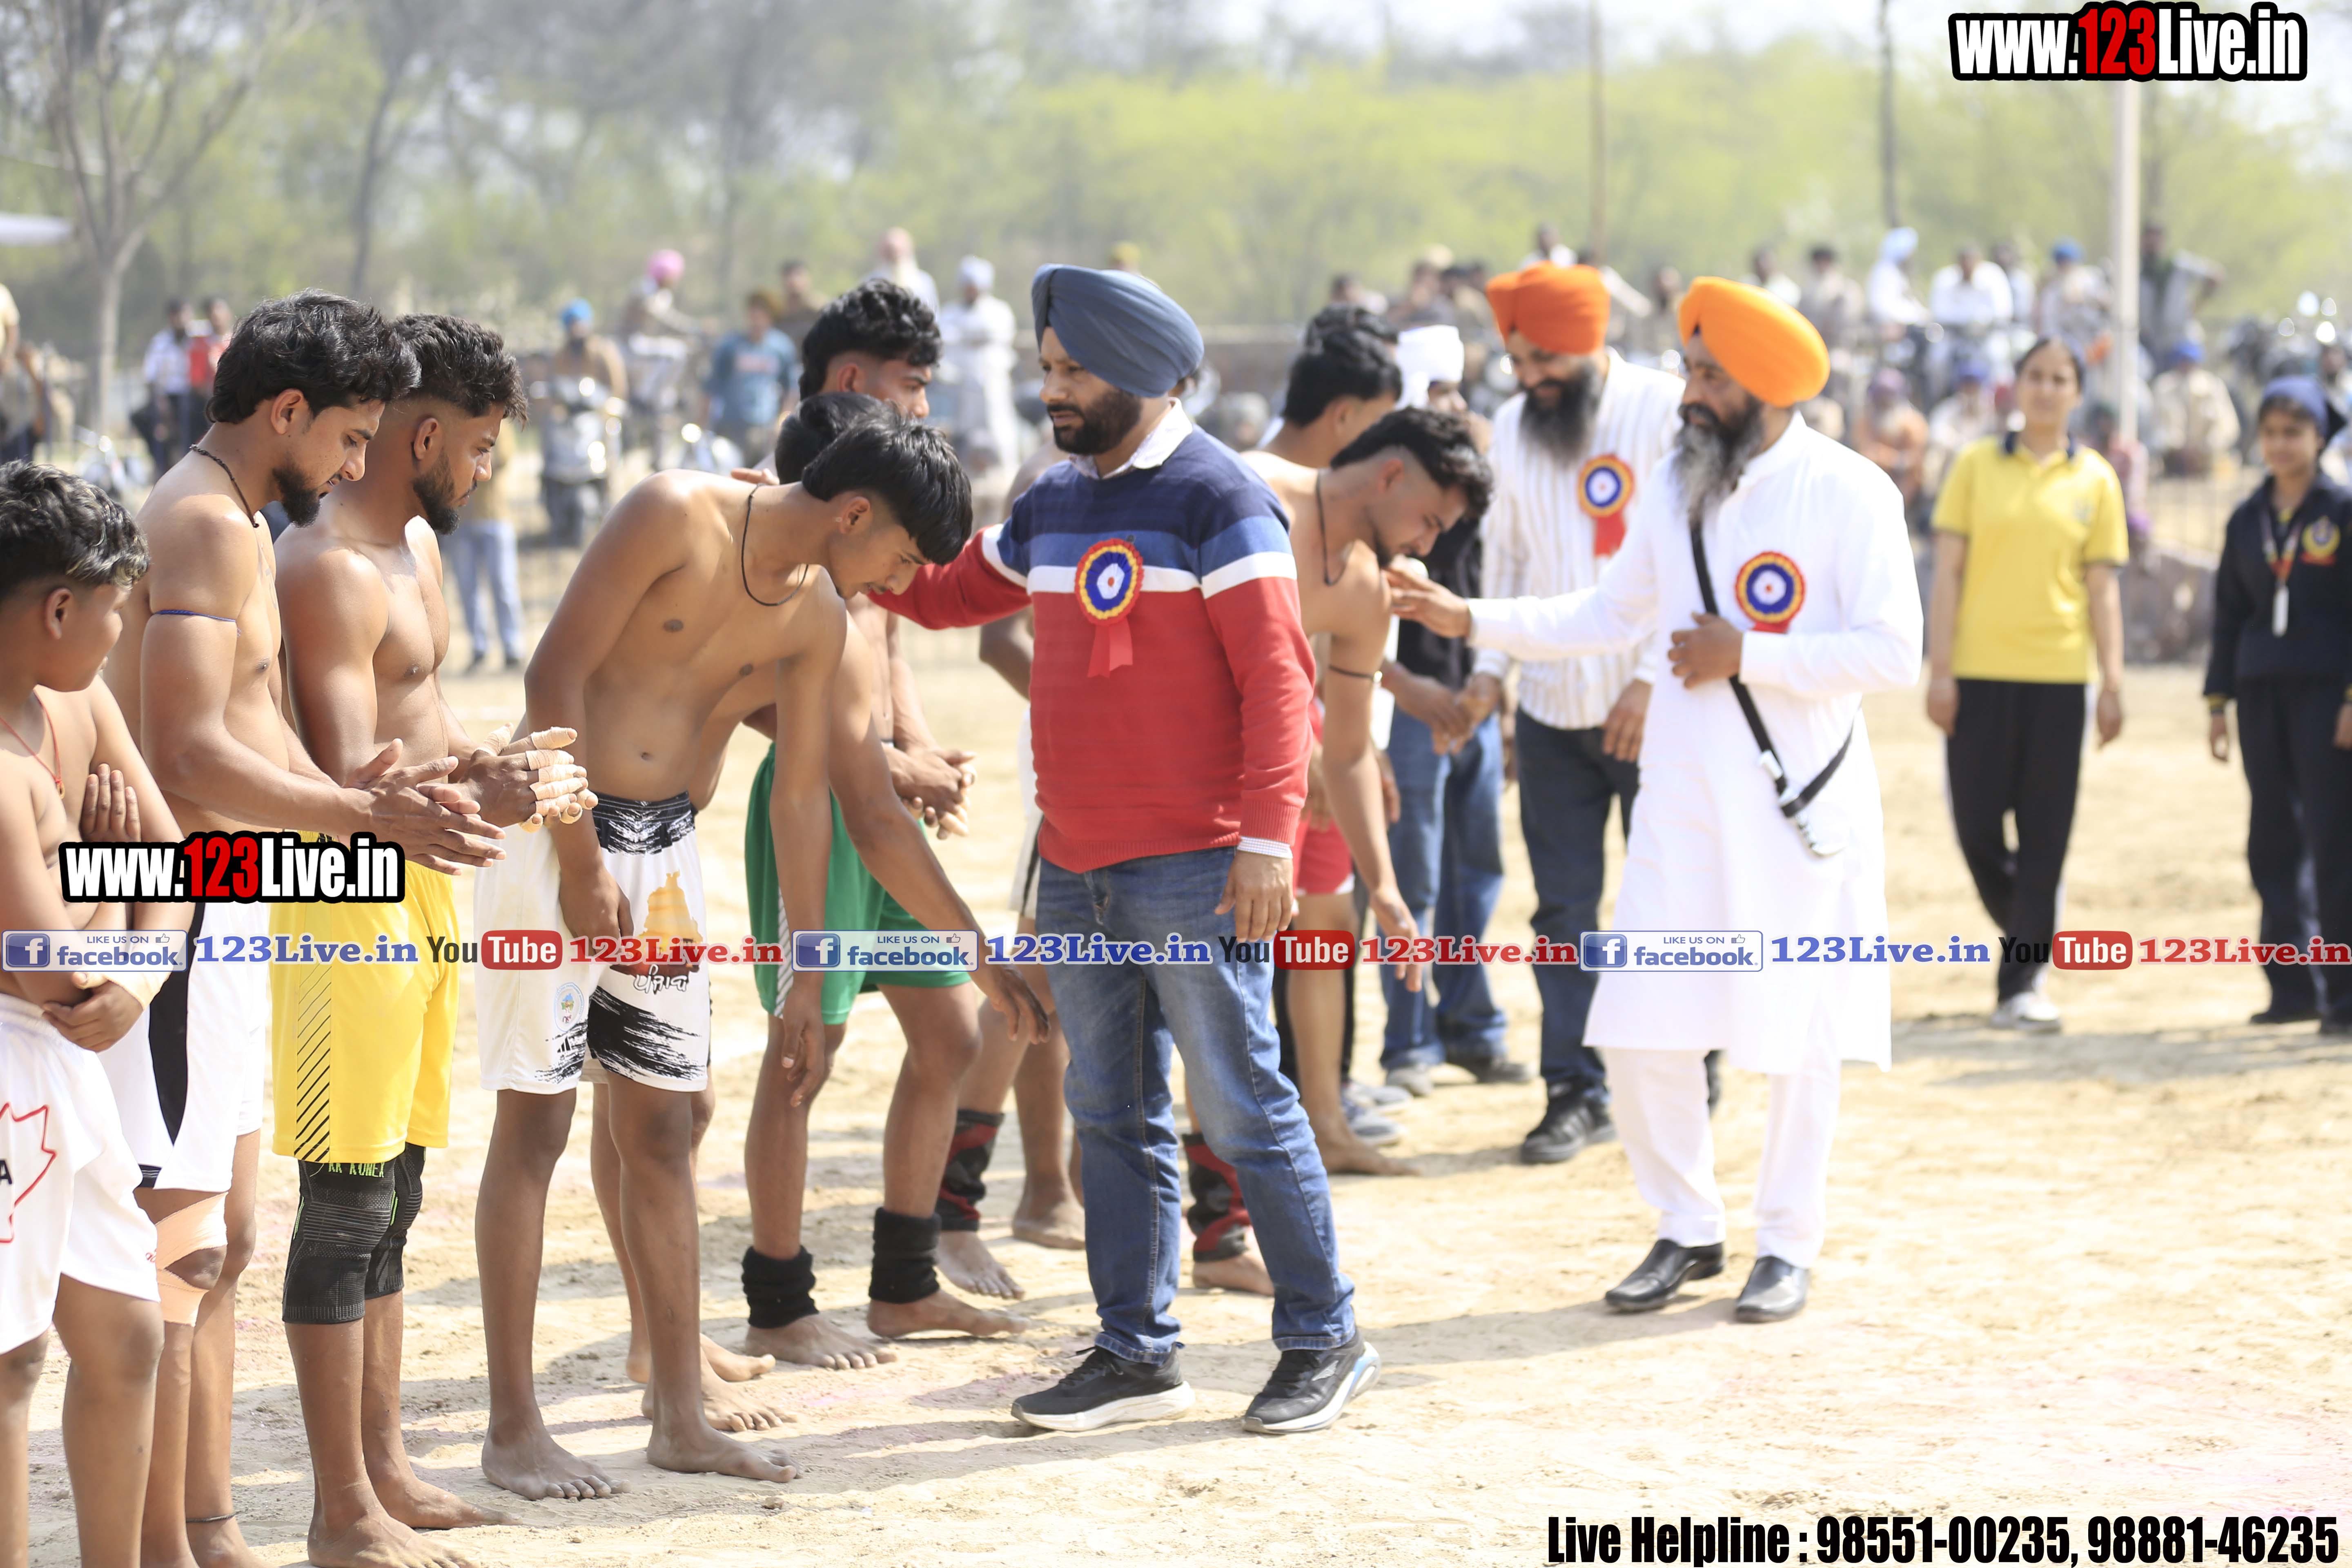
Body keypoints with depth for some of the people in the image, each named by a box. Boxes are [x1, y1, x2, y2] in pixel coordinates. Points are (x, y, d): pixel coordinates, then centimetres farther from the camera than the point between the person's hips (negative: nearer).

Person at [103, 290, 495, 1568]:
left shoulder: (238, 527, 18)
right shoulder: (208, 524, -15)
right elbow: (191, 755, -23)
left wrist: (349, 795, 7)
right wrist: (366, 813, -22)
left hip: (219, 917, 11)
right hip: (179, 913, -11)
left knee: (221, 1241, 15)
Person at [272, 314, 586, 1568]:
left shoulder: (417, 545, 15)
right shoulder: (329, 570, -18)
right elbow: (352, 779, -23)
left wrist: (496, 762, 5)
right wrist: (492, 803, -20)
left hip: (416, 897, 10)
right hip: (348, 900, -10)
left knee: (391, 1195, 16)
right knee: (345, 1205, -4)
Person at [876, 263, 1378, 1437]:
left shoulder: (1216, 496, -9)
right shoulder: (1055, 502, 14)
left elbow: (1275, 674, -14)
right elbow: (948, 594, 28)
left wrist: (1267, 834, -20)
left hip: (1195, 875, -8)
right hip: (1076, 872, 8)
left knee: (1243, 1109, -3)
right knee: (1110, 1120, 10)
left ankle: (1323, 1342, 8)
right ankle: (1136, 1355, 18)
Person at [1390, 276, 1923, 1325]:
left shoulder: (1848, 492, -10)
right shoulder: (1672, 486, 8)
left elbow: (1893, 653, -15)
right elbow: (1610, 614, 19)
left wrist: (1747, 656, -17)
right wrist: (1471, 620, 10)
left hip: (1799, 800, -5)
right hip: (1683, 796, 5)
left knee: (1795, 1027, 3)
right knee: (1640, 1029, 1)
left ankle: (1789, 1244, 17)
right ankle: (1687, 1228, 18)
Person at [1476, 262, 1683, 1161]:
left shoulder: (1667, 413, -9)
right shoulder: (1513, 427, 8)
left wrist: (1652, 679, -17)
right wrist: (1490, 664, 6)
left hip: (1652, 706, -4)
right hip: (1552, 708, 5)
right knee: (1564, 907, 5)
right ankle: (1575, 1092, 10)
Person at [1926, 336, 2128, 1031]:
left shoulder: (2094, 479, 6)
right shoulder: (1977, 465, 4)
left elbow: (2102, 587, 6)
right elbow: (1948, 571, 2)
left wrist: (2112, 682, -1)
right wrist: (1940, 669, -5)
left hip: (2057, 673, 0)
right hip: (1980, 671, 0)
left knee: (2043, 835, -1)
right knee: (1977, 824, 0)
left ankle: (2022, 982, 2)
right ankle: (2024, 932, 27)